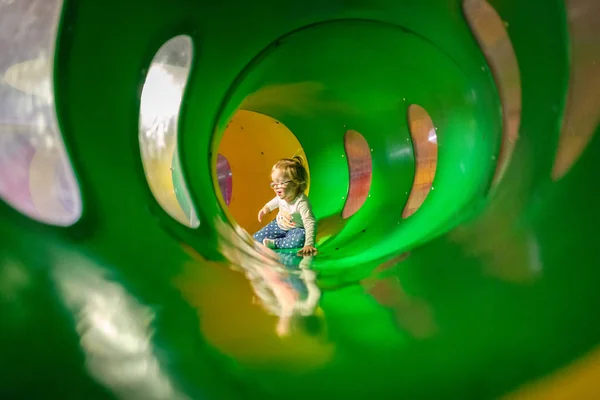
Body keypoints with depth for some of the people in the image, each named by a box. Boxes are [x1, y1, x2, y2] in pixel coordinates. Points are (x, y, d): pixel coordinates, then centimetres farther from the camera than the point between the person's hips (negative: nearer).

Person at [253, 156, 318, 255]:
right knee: (255, 239, -2)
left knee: (299, 239, -42)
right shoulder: (282, 195, -15)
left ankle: (274, 243, -22)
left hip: (296, 229, -6)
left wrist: (309, 244, -52)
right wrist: (266, 208, 19)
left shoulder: (302, 202, -37)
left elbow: (310, 223, -43)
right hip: (279, 225, 6)